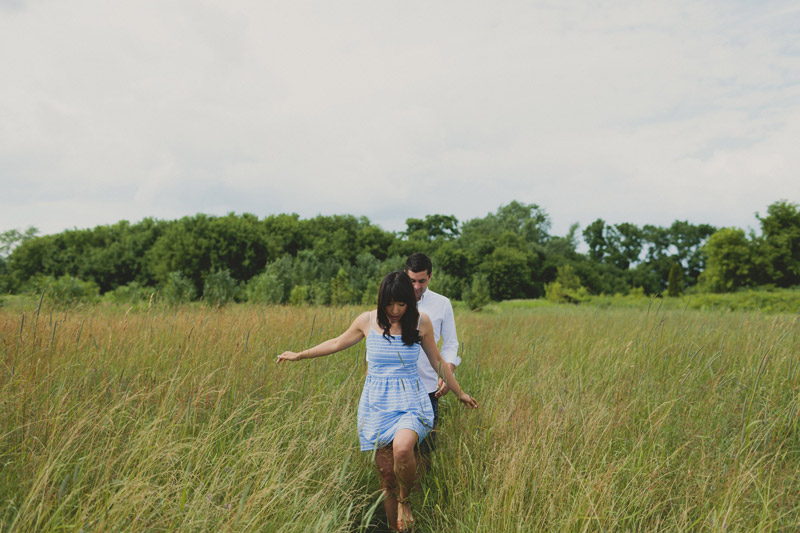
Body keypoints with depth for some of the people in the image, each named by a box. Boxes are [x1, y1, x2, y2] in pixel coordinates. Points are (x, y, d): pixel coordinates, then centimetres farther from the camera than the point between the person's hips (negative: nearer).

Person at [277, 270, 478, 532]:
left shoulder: (421, 322, -1)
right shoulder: (367, 321, 0)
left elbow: (437, 360, 11)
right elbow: (337, 343, 16)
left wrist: (459, 393, 18)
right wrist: (299, 355, 21)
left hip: (409, 402, -2)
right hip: (376, 403, 2)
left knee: (402, 449, -30)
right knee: (386, 474, 1)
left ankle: (405, 501, 1)